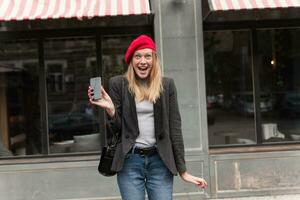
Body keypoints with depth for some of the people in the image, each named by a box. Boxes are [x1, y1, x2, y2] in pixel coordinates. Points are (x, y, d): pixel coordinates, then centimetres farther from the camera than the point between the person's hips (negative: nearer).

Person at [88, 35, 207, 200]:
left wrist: (182, 170, 1)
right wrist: (110, 109, -18)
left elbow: (174, 128, 3)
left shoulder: (167, 85, 4)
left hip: (160, 161, 1)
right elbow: (117, 128, 3)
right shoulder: (118, 83, 2)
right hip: (130, 161, -1)